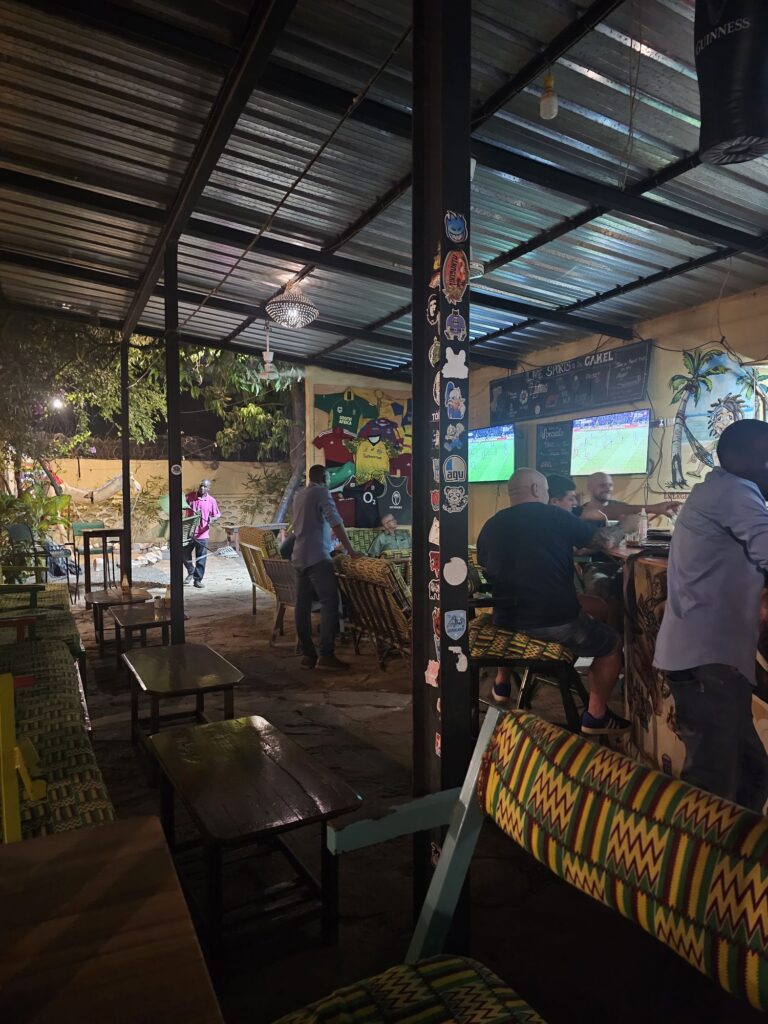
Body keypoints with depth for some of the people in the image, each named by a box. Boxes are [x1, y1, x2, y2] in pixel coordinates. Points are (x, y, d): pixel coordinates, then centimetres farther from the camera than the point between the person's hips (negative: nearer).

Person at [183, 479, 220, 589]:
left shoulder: (211, 500, -2)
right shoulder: (190, 496, 1)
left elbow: (217, 515, 3)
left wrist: (212, 519, -18)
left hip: (202, 533, -1)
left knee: (201, 558, 3)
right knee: (185, 554, 7)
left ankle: (198, 579, 14)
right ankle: (191, 572, 31)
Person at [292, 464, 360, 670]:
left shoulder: (299, 495, 20)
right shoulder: (321, 492, -5)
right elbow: (336, 522, -14)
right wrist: (350, 550, -12)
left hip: (299, 556, 9)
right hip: (317, 556, -9)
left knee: (303, 606, 5)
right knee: (329, 602, -9)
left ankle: (308, 654, 7)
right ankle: (326, 655, -13)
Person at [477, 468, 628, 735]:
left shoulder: (491, 525, 4)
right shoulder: (553, 515, -5)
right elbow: (589, 535, 12)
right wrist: (595, 519, 35)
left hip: (506, 620, 5)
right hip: (555, 620, -5)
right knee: (611, 642, 18)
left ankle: (502, 684, 45)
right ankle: (596, 716, 17)